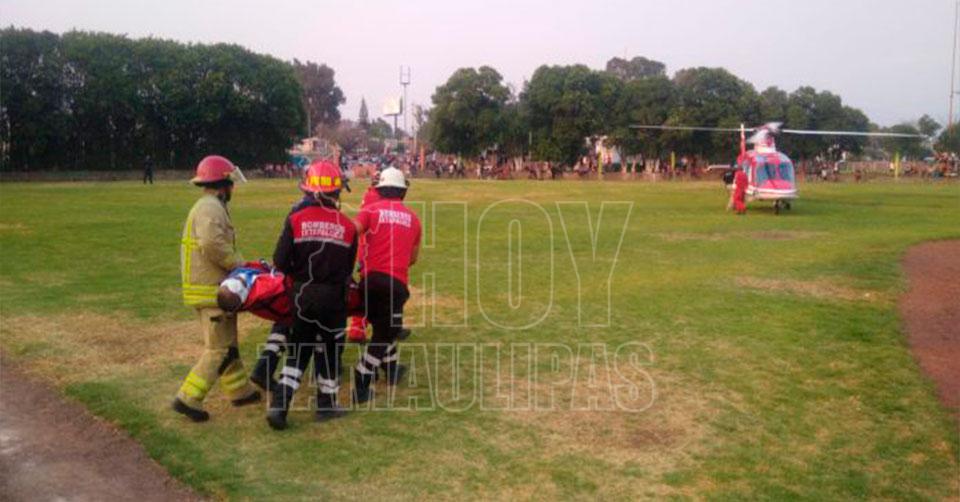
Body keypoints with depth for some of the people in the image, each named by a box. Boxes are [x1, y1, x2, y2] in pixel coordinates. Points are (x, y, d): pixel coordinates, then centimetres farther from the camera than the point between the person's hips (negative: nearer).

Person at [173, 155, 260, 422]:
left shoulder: (207, 207, 18)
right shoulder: (210, 207, -16)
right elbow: (212, 245, -30)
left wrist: (238, 264, 6)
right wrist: (238, 263, -18)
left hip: (212, 287, 11)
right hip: (211, 292, -11)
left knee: (227, 342, 19)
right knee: (219, 349, -5)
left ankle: (239, 390, 29)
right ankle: (188, 398, -2)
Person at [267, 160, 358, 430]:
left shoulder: (296, 219, -10)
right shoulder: (347, 225, -6)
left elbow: (280, 262, -10)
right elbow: (349, 266, 2)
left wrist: (299, 273, 10)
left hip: (302, 295, 1)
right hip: (333, 296, 0)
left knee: (298, 350, 14)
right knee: (328, 349, 15)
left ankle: (279, 405, 6)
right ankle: (326, 405, 25)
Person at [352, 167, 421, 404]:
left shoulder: (370, 210, 6)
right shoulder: (413, 218, 14)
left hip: (372, 278, 1)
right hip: (396, 281, -1)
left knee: (384, 325, 23)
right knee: (385, 331, 6)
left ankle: (392, 369, 37)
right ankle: (360, 385, 2)